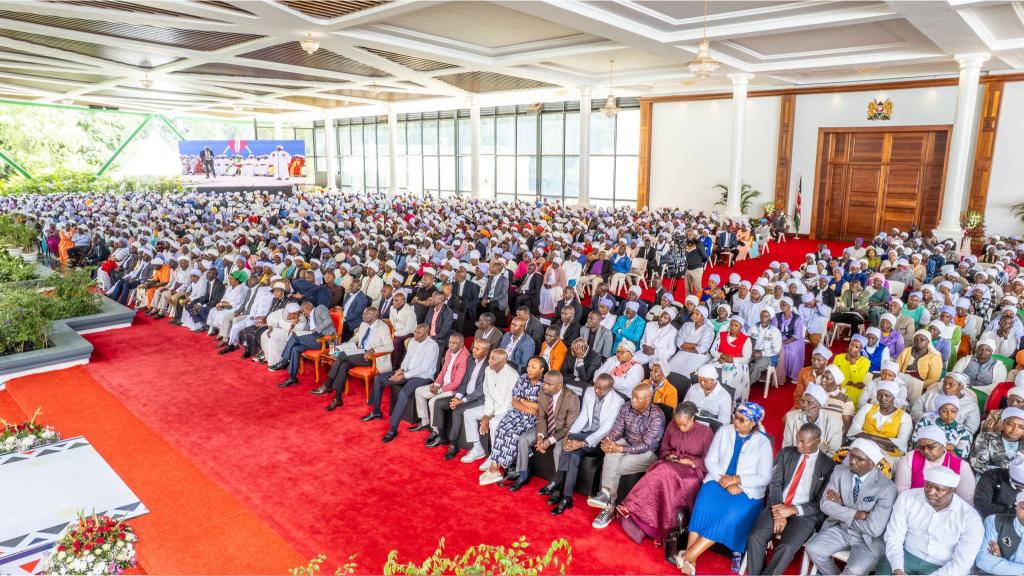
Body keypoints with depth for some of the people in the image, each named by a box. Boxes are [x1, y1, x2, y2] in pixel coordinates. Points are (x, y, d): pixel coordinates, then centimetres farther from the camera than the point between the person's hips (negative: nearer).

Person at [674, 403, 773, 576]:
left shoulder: (763, 443, 0)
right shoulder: (724, 431, 6)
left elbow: (764, 478, -6)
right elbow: (710, 461, 2)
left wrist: (735, 479, -16)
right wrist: (725, 482, -14)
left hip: (747, 490, -2)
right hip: (718, 481, 2)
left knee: (731, 515, -31)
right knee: (704, 506, -29)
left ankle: (688, 555, -30)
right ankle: (690, 560, -31)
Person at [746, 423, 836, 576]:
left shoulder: (829, 466, 0)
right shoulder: (786, 453, 9)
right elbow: (775, 483, 3)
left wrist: (793, 510, -15)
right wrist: (779, 514, -12)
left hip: (805, 514, -3)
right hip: (778, 507, 3)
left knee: (786, 547, -29)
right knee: (755, 538, -23)